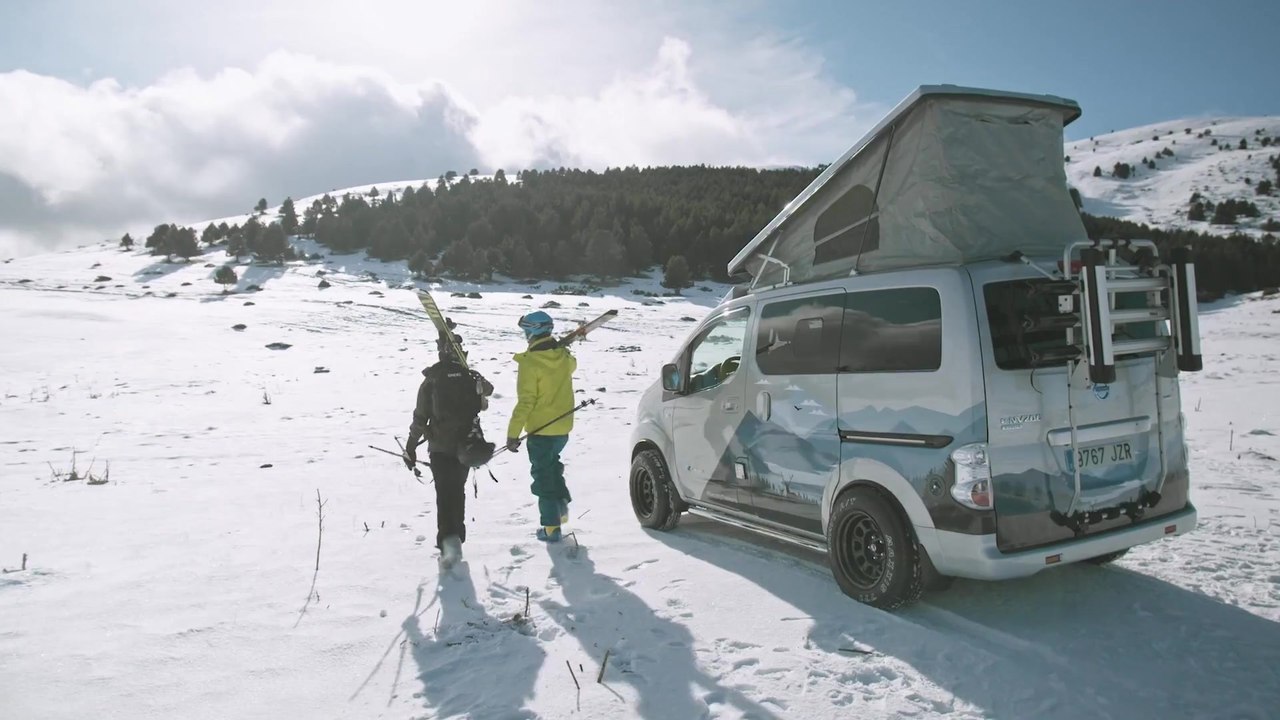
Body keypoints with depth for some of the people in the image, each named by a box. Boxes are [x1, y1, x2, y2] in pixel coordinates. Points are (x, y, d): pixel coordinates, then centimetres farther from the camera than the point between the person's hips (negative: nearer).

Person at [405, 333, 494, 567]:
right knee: (458, 491, 19)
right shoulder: (471, 377, -3)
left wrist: (410, 448, 2)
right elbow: (488, 390, 22)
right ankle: (457, 535, 30)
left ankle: (449, 539, -21)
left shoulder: (431, 381, -8)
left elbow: (420, 418, -6)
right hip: (467, 446, 2)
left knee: (444, 494, -3)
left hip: (440, 447, -2)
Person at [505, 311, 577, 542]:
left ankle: (551, 527, 9)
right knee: (552, 463, 30)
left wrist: (513, 433, -17)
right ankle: (561, 504, 24)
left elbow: (525, 402, -22)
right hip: (563, 427, 6)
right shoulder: (564, 357, -1)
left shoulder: (530, 362, -20)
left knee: (543, 475, 5)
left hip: (541, 430, -6)